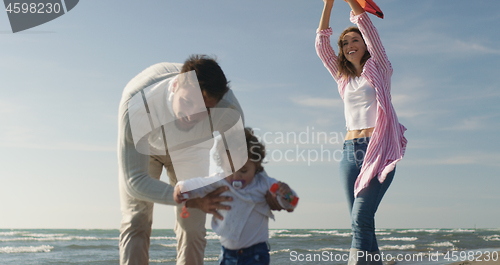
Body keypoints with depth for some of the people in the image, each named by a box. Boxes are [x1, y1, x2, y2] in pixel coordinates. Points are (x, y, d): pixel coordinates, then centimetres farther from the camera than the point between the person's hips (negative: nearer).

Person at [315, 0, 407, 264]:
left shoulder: (379, 69, 9)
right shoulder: (343, 78, 20)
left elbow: (367, 27, -1)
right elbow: (321, 45, 14)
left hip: (378, 148, -5)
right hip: (350, 151, 5)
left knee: (361, 219, -18)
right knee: (361, 223, 1)